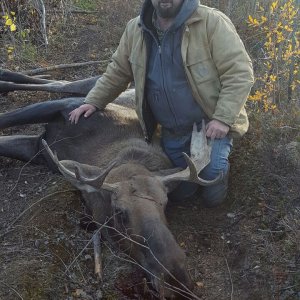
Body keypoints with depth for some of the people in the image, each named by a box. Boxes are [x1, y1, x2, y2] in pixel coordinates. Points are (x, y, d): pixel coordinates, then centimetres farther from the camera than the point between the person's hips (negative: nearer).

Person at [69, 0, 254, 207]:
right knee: (180, 191, 10)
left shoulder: (212, 22, -16)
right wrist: (94, 102, 7)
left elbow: (240, 72, -18)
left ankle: (219, 162, 21)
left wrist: (223, 119, -24)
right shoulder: (135, 29, 0)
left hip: (211, 123, -4)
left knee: (213, 196, -10)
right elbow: (117, 72, 13)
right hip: (172, 132, 5)